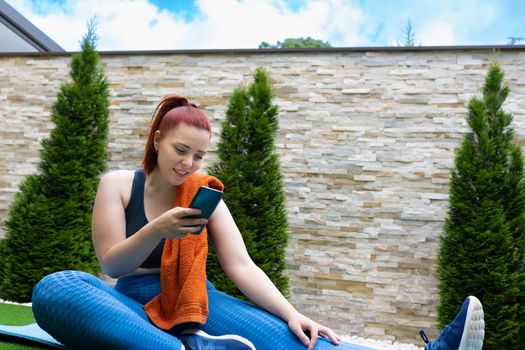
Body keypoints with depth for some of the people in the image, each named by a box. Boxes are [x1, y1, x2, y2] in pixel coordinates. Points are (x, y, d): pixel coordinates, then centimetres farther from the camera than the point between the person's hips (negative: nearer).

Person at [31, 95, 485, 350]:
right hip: (135, 304, -1)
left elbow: (241, 266, -3)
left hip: (195, 301, 1)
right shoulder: (117, 184, 2)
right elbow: (111, 264, -4)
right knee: (54, 288, -35)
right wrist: (157, 230, -24)